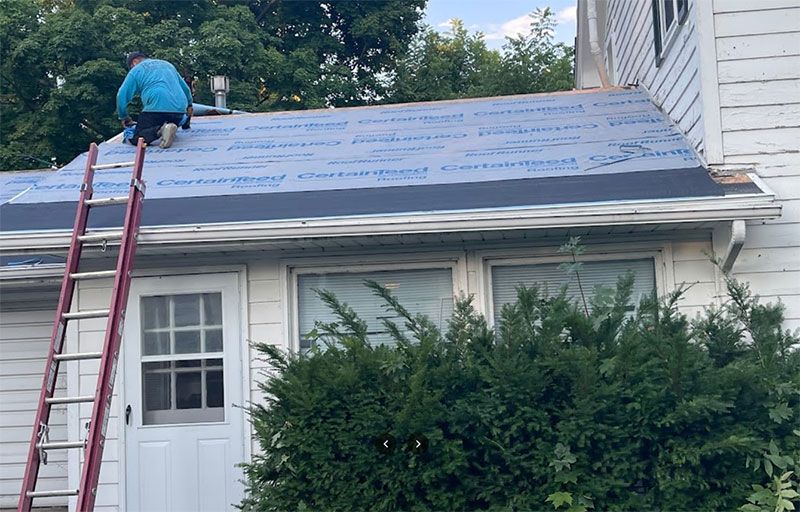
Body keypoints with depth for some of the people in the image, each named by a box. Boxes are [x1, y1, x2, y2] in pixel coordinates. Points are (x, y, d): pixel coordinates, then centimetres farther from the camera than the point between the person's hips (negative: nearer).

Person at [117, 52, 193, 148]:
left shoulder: (136, 70, 14)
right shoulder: (167, 64, 31)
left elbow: (122, 96, 8)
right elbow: (185, 88, 38)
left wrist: (124, 118, 20)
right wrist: (189, 105, 53)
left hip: (157, 107, -6)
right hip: (179, 110, 6)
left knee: (134, 138, -4)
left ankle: (160, 130, -29)